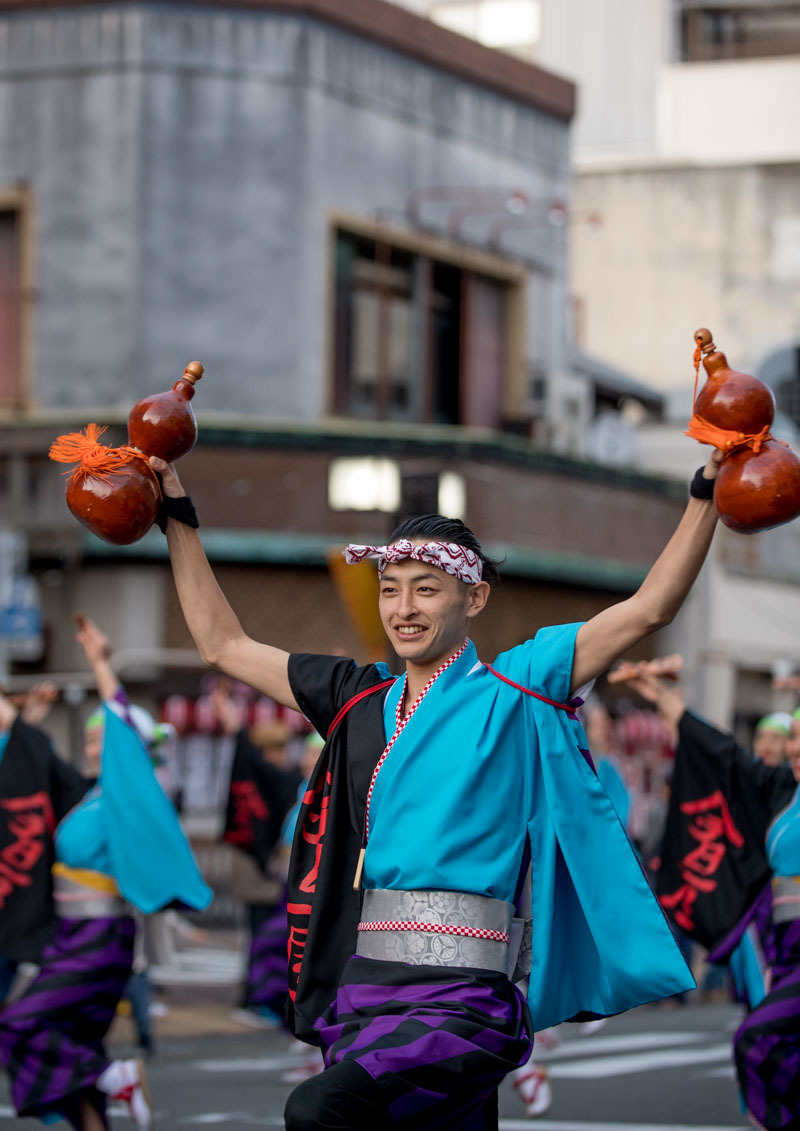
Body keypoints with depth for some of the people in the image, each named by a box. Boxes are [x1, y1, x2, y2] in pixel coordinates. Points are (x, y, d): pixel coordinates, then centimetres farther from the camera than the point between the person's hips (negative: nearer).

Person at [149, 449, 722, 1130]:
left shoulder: (511, 691, 3)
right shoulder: (361, 701, 17)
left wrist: (709, 487, -9)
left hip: (460, 997, -6)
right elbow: (223, 646, 26)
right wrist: (176, 508, 26)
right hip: (361, 990, 6)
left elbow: (649, 608, -3)